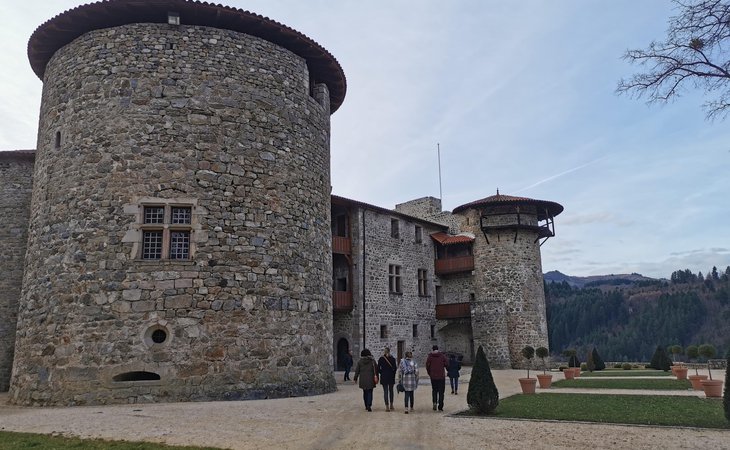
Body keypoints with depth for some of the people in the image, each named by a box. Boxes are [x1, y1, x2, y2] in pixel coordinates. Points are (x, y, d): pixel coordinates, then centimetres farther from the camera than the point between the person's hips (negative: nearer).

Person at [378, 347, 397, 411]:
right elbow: (395, 368, -3)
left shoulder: (381, 359, -5)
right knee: (391, 390, 14)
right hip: (391, 377, 1)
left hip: (383, 377, -1)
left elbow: (378, 368, -3)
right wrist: (393, 374, 10)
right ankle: (391, 405, 19)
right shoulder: (392, 359, -4)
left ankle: (387, 406, -2)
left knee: (385, 391, 2)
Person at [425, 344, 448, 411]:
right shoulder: (442, 356, -3)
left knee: (434, 390, 16)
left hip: (433, 376, 1)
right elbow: (446, 364, -2)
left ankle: (435, 402, -3)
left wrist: (429, 373, 10)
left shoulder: (430, 356, -2)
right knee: (441, 391, 6)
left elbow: (427, 366, -3)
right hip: (441, 376, -1)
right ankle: (440, 406, 4)